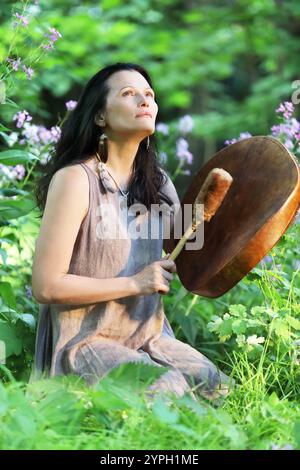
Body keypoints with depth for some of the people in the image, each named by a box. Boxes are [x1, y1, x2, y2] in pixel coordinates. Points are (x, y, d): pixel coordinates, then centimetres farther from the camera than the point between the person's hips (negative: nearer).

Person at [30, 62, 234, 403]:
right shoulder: (76, 179, -16)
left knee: (216, 386, -9)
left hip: (149, 337, 7)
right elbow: (46, 286, -19)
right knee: (168, 391, -24)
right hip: (85, 341, -7)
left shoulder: (156, 182, 6)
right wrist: (135, 284, -17)